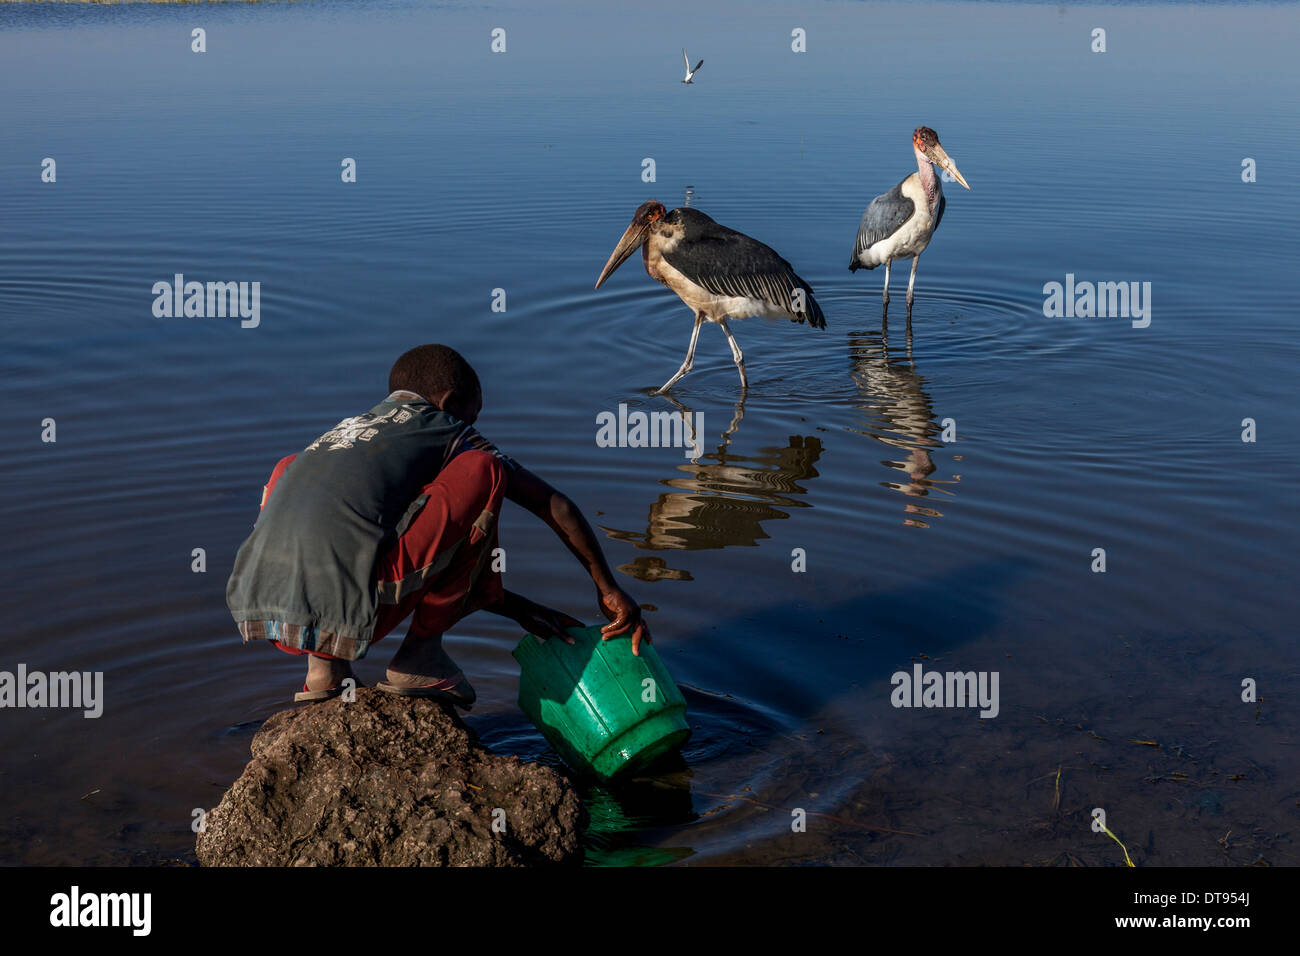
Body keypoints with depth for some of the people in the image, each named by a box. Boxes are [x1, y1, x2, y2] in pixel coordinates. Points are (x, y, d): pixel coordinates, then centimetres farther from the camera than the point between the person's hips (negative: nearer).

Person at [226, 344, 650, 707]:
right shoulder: (444, 432, 18)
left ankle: (323, 666, 21)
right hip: (347, 615, -6)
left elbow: (433, 555, 41)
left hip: (258, 617, 6)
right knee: (480, 469, 8)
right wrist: (608, 588, 32)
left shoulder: (345, 430, 35)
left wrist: (521, 610, 42)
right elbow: (557, 508, 19)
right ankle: (419, 657, 10)